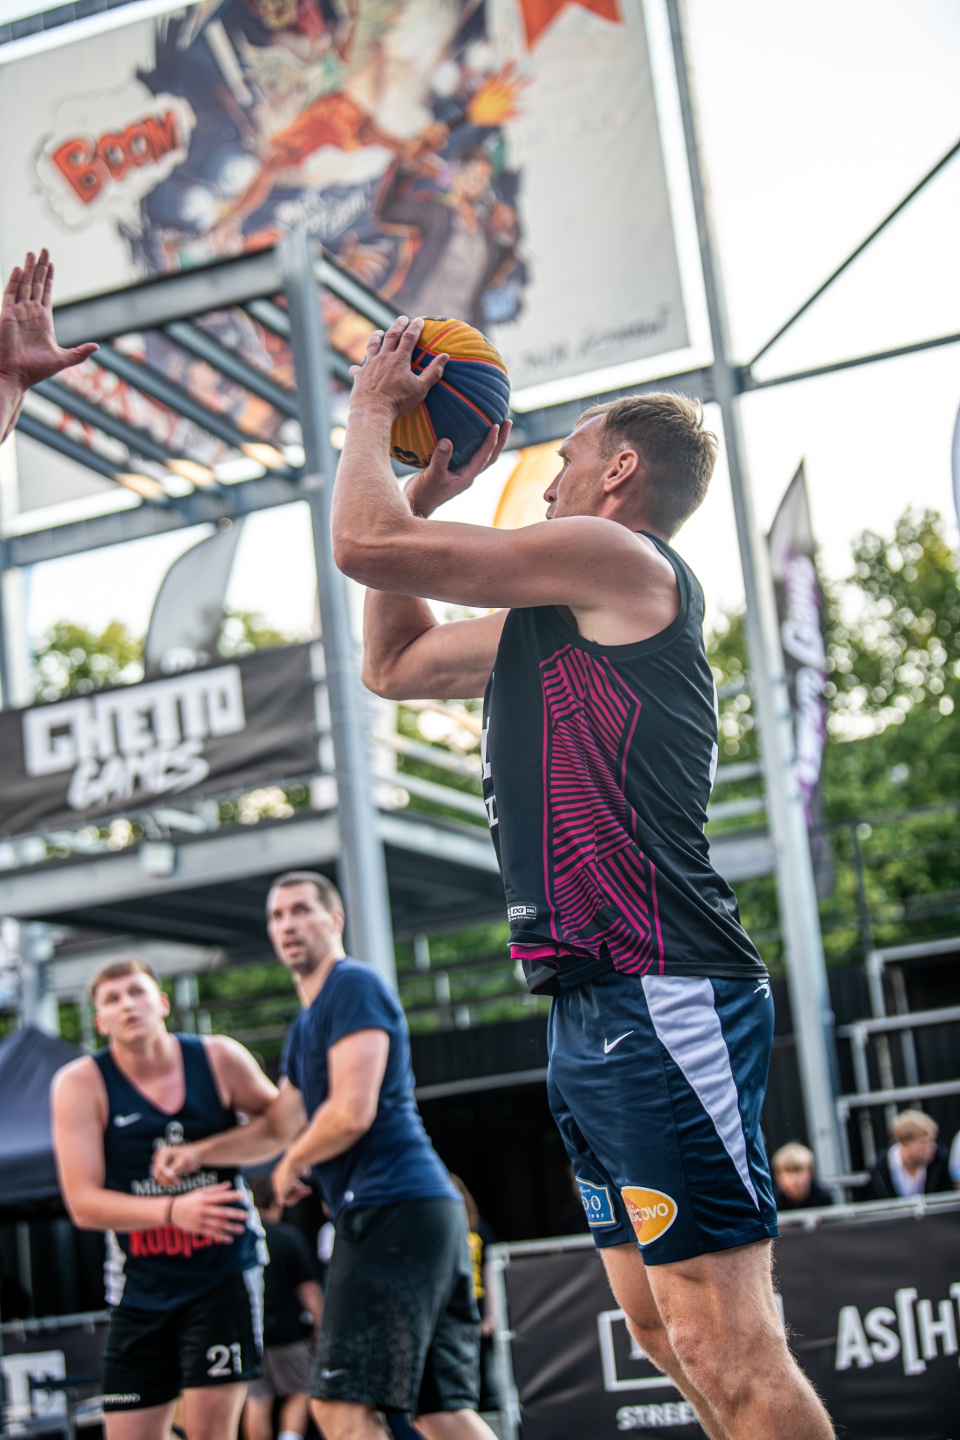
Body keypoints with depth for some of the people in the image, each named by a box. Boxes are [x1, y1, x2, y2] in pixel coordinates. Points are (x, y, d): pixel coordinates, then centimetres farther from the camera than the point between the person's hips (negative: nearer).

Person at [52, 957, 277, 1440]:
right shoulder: (81, 1084, -9)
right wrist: (172, 1211, -30)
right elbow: (83, 1203, -16)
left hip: (224, 1269, -1)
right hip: (142, 1283, 1)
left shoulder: (218, 1058, -5)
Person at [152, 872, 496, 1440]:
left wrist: (292, 1165, 1)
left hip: (395, 1210, -10)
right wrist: (197, 1153, 15)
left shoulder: (354, 986, -6)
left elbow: (352, 1112, -16)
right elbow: (279, 1126, 29)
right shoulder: (306, 1026, 25)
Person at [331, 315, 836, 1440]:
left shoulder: (619, 560, -5)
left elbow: (364, 545, -10)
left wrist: (370, 412, 8)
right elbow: (393, 664, 34)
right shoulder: (554, 619, 23)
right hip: (592, 1009, 10)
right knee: (663, 1328, 13)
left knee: (726, 1348, -11)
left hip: (660, 1000, -10)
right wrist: (425, 493, 28)